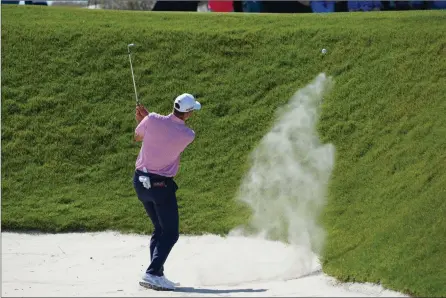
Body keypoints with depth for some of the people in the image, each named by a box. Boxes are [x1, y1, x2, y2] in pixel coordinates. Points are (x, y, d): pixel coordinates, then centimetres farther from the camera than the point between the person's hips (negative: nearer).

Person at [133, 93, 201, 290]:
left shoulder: (153, 120, -12)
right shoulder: (188, 135, -14)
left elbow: (137, 137, 7)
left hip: (140, 180, 5)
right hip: (162, 185, -5)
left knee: (159, 229, 18)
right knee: (170, 234, 3)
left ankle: (156, 274, 14)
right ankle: (152, 273, -15)